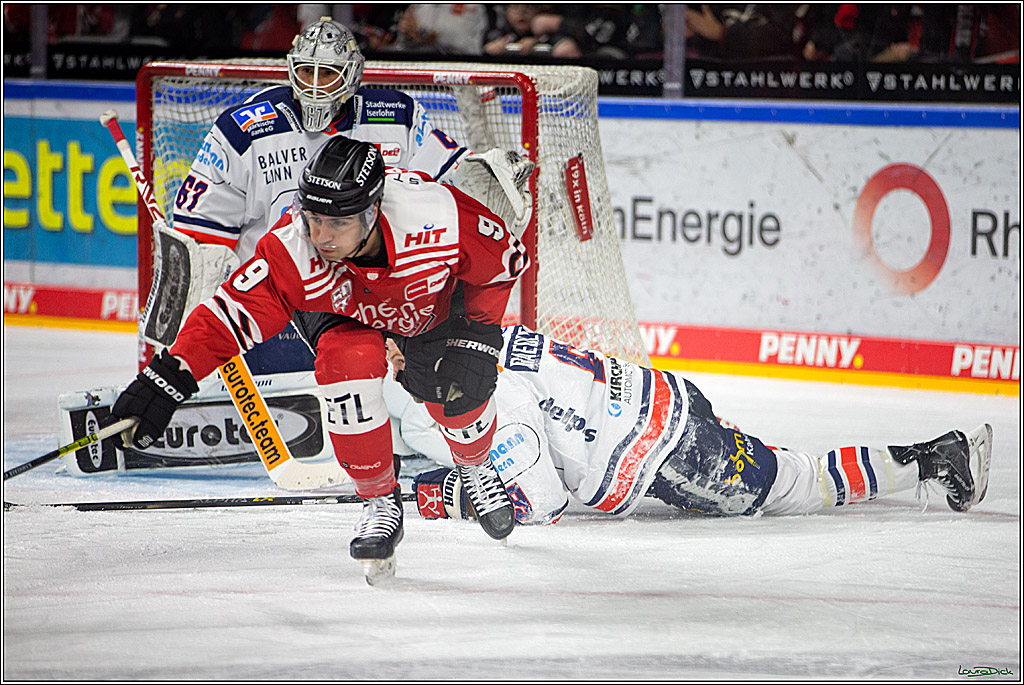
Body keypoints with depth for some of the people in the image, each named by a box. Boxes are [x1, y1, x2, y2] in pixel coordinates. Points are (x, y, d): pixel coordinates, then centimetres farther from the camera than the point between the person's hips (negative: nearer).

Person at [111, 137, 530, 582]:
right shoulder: (293, 252, -38)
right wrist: (167, 377, -46)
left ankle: (474, 465, 25)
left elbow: (506, 259, -21)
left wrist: (475, 339, -22)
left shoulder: (441, 216, -39)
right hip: (339, 314, -1)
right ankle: (380, 502, -10)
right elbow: (230, 312, -36)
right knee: (350, 362, -31)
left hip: (434, 303, 1)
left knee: (457, 395, -15)